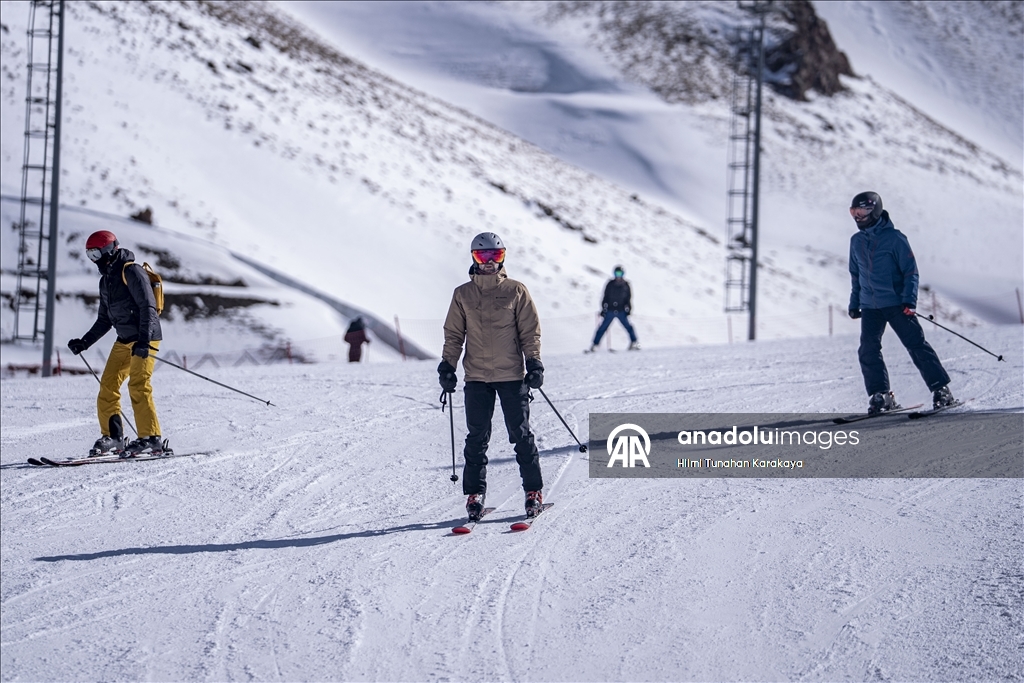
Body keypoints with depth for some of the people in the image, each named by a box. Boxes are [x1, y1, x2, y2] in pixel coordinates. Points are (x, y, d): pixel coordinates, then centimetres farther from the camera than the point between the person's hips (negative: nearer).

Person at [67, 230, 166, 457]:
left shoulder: (131, 271, -11)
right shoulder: (106, 280, 17)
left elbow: (147, 306, -18)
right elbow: (105, 319, 24)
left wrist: (144, 340, -27)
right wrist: (84, 342, 16)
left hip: (145, 338, -9)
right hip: (124, 340, 9)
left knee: (138, 386, -17)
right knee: (107, 386, 2)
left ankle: (151, 439, -16)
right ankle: (112, 437, 8)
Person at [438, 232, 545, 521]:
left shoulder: (516, 291, 3)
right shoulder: (463, 295, 8)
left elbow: (530, 331, 5)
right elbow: (453, 334, 11)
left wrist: (533, 362, -4)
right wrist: (447, 365, 2)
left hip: (512, 376, -1)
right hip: (476, 377, 1)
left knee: (521, 435, 0)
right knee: (477, 438, 1)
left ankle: (534, 491, 7)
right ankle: (475, 494, 8)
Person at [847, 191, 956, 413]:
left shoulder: (894, 238, -8)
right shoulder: (856, 241, 10)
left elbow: (911, 271, -7)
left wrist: (909, 300, -16)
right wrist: (854, 303, 19)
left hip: (897, 303, -5)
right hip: (870, 306, 5)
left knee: (917, 345, -6)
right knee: (868, 351, -6)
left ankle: (941, 390, -1)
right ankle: (880, 395, 1)